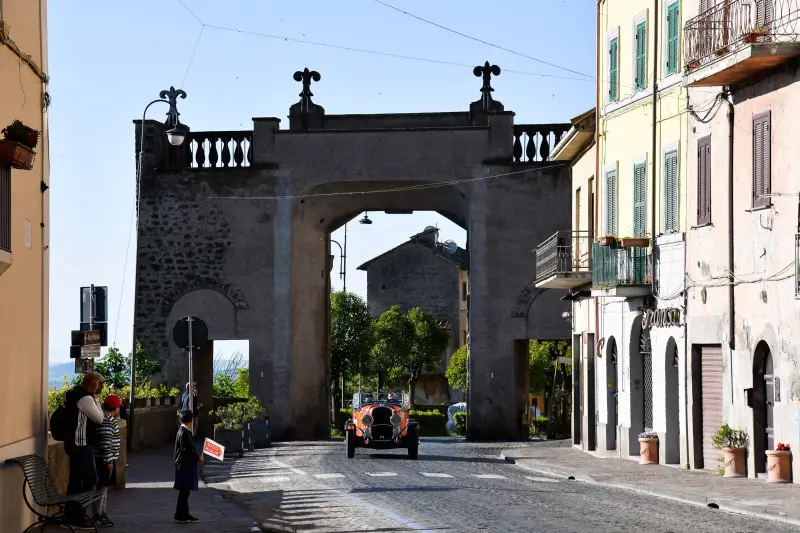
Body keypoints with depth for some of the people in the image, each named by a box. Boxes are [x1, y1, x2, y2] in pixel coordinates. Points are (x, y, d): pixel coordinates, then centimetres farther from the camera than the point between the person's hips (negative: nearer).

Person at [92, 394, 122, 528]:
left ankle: (102, 514, 22)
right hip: (105, 460, -11)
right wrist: (108, 461, -23)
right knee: (102, 486, -6)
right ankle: (98, 517, -3)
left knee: (104, 486, 15)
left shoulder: (107, 418, 14)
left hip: (105, 459, 11)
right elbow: (105, 443, -24)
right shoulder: (107, 420, -19)